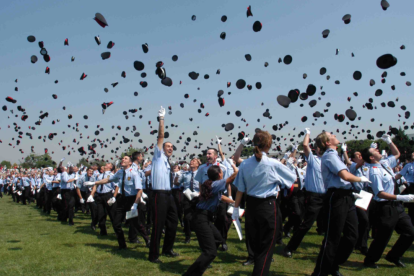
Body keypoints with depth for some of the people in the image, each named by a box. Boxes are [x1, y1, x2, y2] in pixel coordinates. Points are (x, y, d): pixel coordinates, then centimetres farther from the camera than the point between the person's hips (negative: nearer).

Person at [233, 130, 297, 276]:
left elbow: (240, 190, 2)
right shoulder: (274, 164, -12)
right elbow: (293, 178, 3)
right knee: (267, 245, 6)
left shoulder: (244, 164, -3)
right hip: (268, 205, -4)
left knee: (254, 242, 20)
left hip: (251, 205, 5)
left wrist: (236, 208, 12)